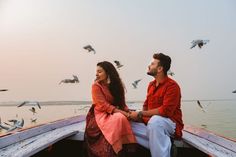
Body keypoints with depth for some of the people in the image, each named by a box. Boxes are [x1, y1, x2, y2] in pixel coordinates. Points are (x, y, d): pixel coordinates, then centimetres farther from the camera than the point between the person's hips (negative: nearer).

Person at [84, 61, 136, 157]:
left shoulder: (116, 84, 9)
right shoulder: (96, 86, -7)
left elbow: (121, 102, 9)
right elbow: (103, 105, -15)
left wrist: (128, 112, -12)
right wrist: (121, 112, -23)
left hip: (114, 113, 5)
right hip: (101, 114, -5)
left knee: (123, 118, -27)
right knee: (119, 118, -31)